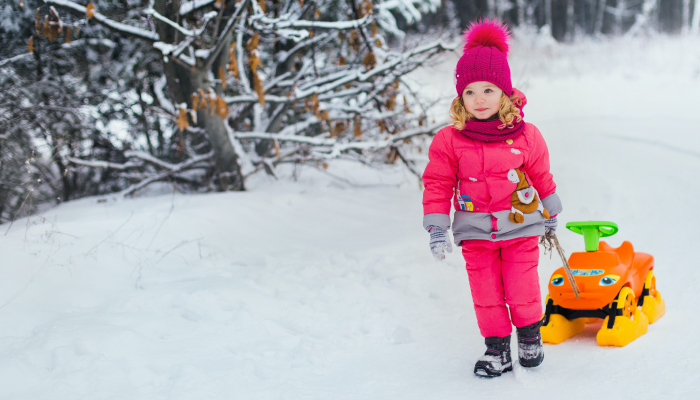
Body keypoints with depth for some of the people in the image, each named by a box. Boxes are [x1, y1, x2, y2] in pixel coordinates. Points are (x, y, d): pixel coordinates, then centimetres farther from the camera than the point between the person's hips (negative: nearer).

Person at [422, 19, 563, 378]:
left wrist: (551, 216, 19)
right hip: (475, 232, 1)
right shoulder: (449, 141, -7)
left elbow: (541, 176, 9)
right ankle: (497, 348, 19)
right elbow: (437, 184, -2)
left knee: (522, 289, 4)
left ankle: (530, 336, 28)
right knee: (486, 293, 5)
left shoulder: (525, 136, -5)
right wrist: (436, 230, -6)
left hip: (520, 225, 0)